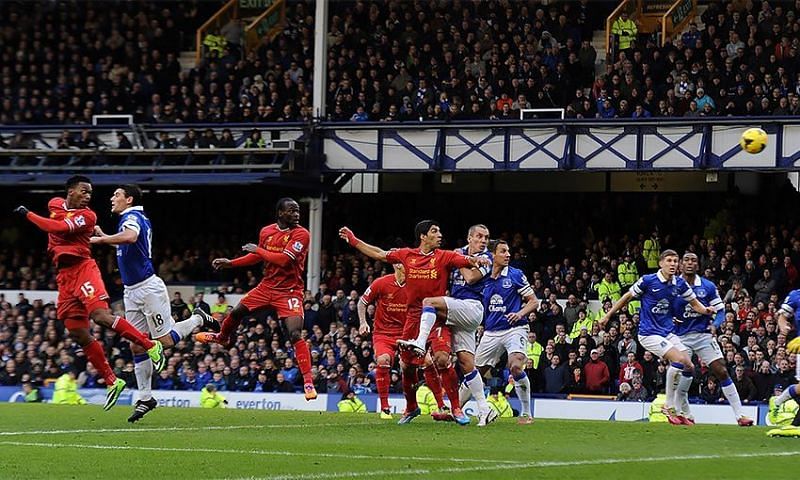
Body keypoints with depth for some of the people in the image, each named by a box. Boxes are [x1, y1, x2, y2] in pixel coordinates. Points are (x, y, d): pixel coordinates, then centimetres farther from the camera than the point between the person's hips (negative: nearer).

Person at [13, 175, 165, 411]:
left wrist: (28, 214, -11)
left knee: (101, 316, -26)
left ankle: (151, 346, -17)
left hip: (82, 268, -7)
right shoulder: (55, 204, 13)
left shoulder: (87, 216, -6)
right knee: (78, 334, 3)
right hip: (64, 275, 7)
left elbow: (59, 228, -18)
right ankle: (112, 382, 10)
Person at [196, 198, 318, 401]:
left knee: (295, 334, -20)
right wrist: (230, 263, 17)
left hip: (289, 291, -6)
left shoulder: (301, 234, -16)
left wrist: (258, 249, -16)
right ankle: (222, 337, 50)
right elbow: (258, 257, 21)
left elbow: (284, 260, -28)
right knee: (236, 312, 16)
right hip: (267, 286, 6)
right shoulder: (266, 231, 3)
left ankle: (308, 382, -19)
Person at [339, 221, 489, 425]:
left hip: (436, 316, -4)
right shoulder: (407, 255, 8)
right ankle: (411, 407, 31)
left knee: (442, 359, -20)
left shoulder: (444, 257, 0)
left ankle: (456, 408, -11)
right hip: (413, 317, 4)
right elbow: (379, 254, 20)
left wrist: (476, 260, -38)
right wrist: (353, 240, 23)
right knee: (407, 364, 10)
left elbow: (466, 261, -15)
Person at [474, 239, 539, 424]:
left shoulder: (516, 275, -1)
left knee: (516, 367, -26)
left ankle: (526, 413, -15)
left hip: (514, 328, -4)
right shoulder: (484, 279, 8)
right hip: (491, 332, 4)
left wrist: (520, 313, -16)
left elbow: (534, 301, 0)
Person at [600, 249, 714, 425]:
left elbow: (694, 303, 11)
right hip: (649, 333, -7)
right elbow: (627, 297, 0)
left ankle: (678, 408, 10)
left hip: (668, 332, 7)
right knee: (679, 360, -23)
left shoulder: (680, 284, 2)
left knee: (689, 367, -2)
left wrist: (706, 310, -13)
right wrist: (607, 316, 4)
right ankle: (669, 407, -12)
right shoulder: (648, 281, -12)